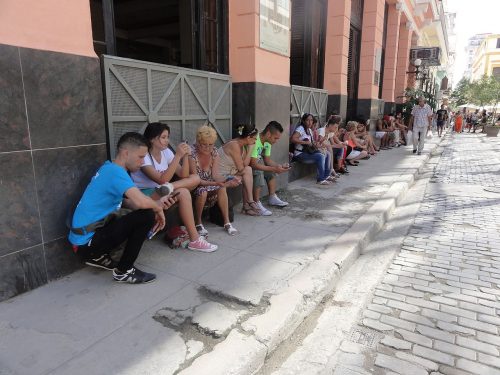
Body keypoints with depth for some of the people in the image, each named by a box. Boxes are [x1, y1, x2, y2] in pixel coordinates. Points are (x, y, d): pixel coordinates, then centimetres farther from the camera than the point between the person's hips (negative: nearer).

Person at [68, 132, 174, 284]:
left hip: (90, 234, 10)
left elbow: (131, 202, 10)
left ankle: (98, 256, 17)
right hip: (87, 241, -10)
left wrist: (157, 203, -4)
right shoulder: (115, 171, -21)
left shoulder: (110, 169, 10)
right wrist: (158, 209, -14)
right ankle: (123, 271, -4)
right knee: (147, 216, -20)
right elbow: (141, 202, -35)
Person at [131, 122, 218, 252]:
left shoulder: (165, 152, 2)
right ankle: (194, 240, -27)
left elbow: (183, 175, -3)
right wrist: (178, 156, -30)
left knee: (195, 178, -10)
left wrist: (185, 155, -18)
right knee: (183, 193, -32)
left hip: (160, 190, 7)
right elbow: (162, 180, -29)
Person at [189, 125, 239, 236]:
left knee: (222, 189, -25)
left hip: (208, 184, 5)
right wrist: (215, 183, -39)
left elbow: (215, 174, -11)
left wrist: (228, 181, -32)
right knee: (202, 192, -36)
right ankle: (198, 223, -14)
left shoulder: (214, 152, -6)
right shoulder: (191, 153, -22)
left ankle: (227, 222, -15)